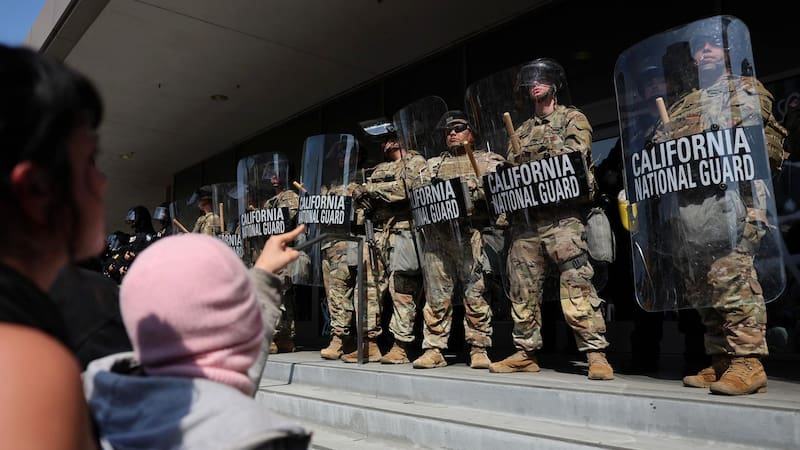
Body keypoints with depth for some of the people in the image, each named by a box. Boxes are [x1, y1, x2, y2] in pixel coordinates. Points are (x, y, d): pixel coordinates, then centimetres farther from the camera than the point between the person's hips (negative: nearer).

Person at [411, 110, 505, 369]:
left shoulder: (489, 160, 16)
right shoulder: (434, 164, 27)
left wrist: (472, 190, -14)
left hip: (472, 233, -3)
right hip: (437, 234, 3)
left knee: (475, 292, -6)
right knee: (436, 294, 1)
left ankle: (479, 349, 3)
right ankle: (434, 350, 6)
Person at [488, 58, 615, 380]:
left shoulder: (573, 118, 11)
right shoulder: (521, 131, 26)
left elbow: (574, 157, -7)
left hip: (561, 215, -5)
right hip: (525, 217, 6)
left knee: (576, 283, -13)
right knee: (523, 287, 5)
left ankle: (596, 355, -10)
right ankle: (526, 353, 12)